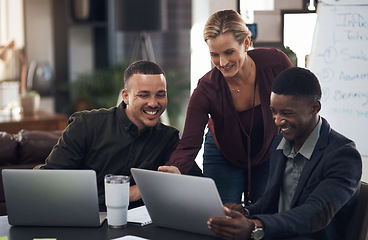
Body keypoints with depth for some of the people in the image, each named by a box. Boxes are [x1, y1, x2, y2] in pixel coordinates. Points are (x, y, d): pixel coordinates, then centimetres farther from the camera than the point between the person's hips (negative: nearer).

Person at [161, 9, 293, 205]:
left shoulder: (276, 62, -25)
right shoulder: (206, 90, -28)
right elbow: (189, 144, -32)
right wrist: (174, 170, -53)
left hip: (270, 154, 1)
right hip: (224, 157, -1)